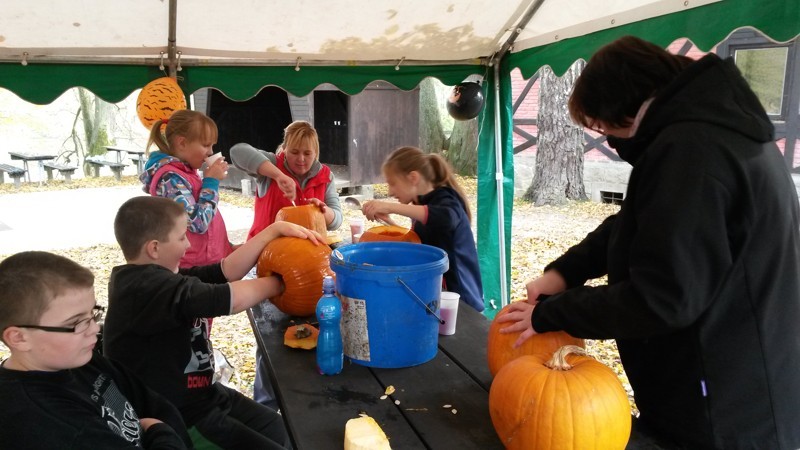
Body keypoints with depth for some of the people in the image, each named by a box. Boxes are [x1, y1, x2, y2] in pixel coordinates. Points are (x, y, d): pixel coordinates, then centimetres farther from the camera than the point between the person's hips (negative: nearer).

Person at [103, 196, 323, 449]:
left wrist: (274, 230, -5)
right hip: (178, 421, -10)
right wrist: (279, 282, -13)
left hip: (200, 396, 10)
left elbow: (225, 270, 1)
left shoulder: (157, 278, 2)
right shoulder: (147, 287, -27)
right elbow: (230, 299, -30)